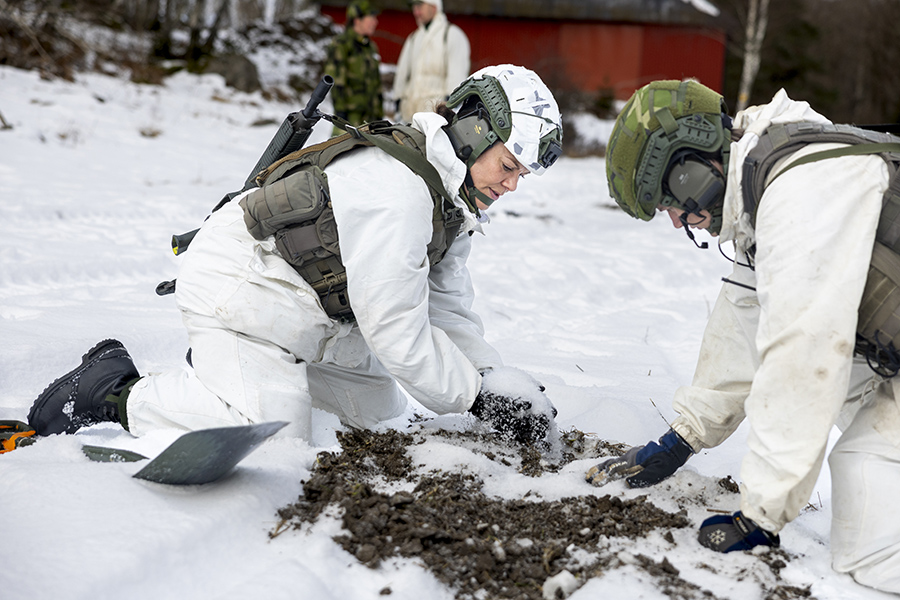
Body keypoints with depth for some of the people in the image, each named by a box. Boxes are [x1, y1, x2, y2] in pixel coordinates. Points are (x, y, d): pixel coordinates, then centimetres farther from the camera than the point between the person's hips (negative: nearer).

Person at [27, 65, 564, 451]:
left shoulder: (454, 200, 3)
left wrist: (498, 378, -9)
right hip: (240, 293, -10)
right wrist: (476, 395, -20)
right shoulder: (395, 191, -30)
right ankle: (117, 394, -7)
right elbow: (395, 331, -28)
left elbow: (447, 308, 4)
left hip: (306, 309, 10)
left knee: (377, 408, 14)